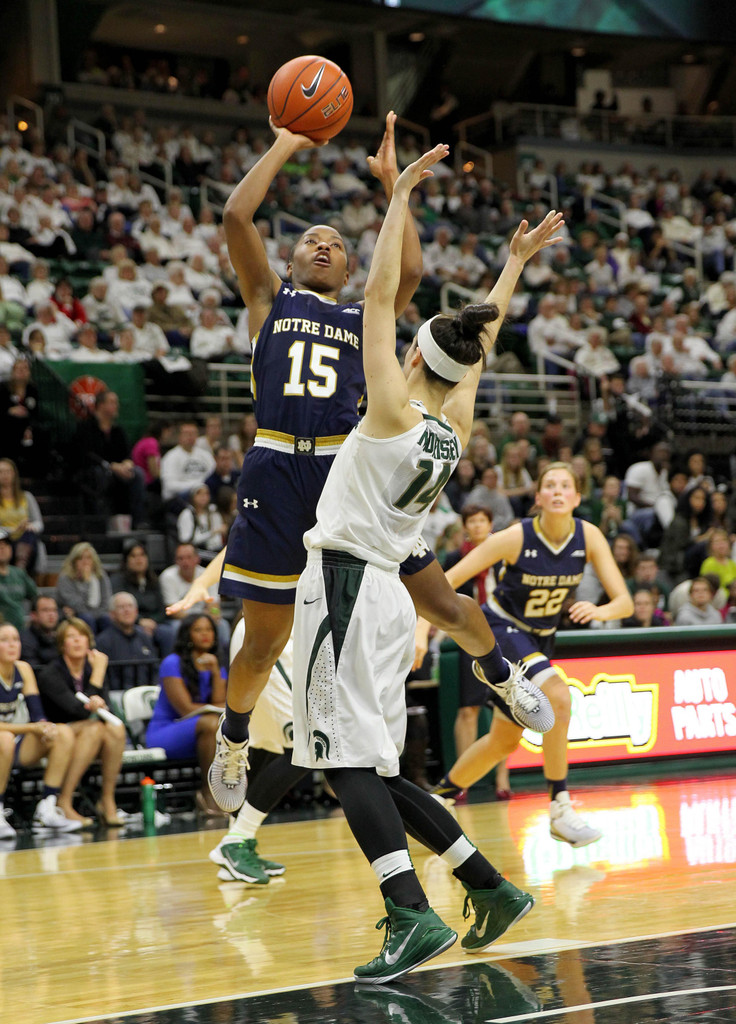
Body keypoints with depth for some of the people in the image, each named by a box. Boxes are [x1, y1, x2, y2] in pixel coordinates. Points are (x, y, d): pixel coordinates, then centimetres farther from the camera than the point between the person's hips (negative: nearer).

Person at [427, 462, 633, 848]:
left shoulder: (589, 537, -14)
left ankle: (440, 796, 35)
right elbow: (446, 581, -21)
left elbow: (625, 601, -16)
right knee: (559, 697, -30)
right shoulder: (516, 537, -25)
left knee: (504, 742, 14)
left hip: (540, 638, 6)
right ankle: (560, 808, -23)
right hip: (501, 629, -6)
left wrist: (600, 611, -39)